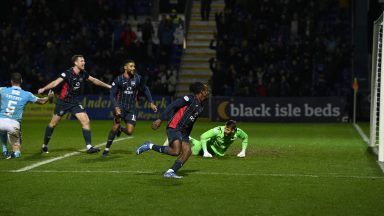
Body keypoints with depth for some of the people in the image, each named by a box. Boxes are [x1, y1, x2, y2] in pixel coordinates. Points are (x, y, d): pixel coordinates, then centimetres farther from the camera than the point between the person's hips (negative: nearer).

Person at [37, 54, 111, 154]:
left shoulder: (83, 74, -1)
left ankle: (89, 147, -9)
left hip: (75, 103, 4)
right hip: (63, 102, -4)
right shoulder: (68, 73, -18)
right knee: (53, 123, 7)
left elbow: (94, 80, 17)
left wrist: (107, 86, 25)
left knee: (86, 121, -11)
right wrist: (44, 89, -43)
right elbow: (56, 82, -29)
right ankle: (44, 145, 24)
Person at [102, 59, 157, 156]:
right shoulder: (118, 80, -6)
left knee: (129, 132, -7)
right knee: (116, 126, -23)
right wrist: (116, 107, -20)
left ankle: (120, 129, 31)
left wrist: (151, 103, 9)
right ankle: (107, 148, -9)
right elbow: (112, 95, -6)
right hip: (120, 106, -2)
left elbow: (145, 89, 14)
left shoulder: (138, 78, 0)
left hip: (131, 108, 2)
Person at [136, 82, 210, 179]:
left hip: (183, 131, 9)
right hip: (174, 128, -9)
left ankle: (170, 172, -9)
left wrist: (187, 137, 23)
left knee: (187, 151, -8)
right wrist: (160, 120, -19)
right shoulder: (190, 99, -10)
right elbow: (172, 106, -14)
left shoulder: (201, 106, 16)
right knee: (176, 151, -22)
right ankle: (150, 146, -8)